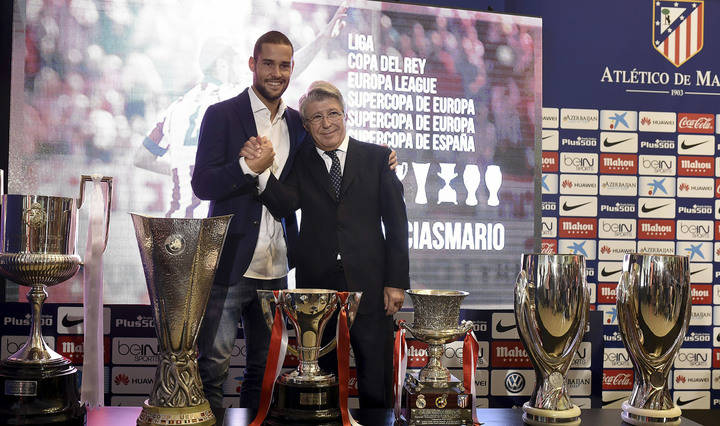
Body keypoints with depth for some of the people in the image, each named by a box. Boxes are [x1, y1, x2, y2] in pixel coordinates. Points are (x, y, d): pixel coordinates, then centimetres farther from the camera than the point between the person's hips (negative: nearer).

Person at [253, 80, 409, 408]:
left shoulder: (376, 157, 6)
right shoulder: (299, 163, 8)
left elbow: (396, 221, 3)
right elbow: (285, 206, -10)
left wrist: (397, 281, -3)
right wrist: (262, 171, -28)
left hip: (368, 283, -1)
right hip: (317, 283, 1)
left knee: (376, 383, 6)